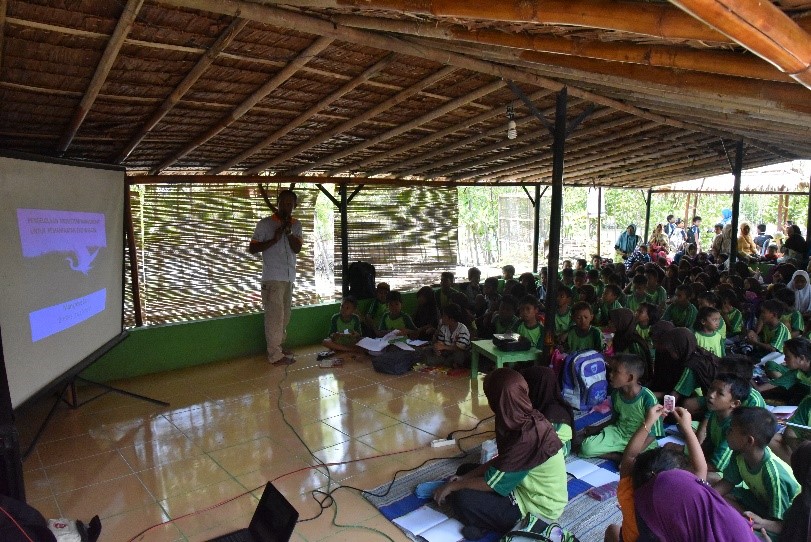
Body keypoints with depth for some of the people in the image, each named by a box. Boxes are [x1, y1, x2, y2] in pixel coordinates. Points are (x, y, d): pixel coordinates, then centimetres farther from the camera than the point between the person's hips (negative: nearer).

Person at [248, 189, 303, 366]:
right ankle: (275, 355, 0)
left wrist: (289, 232, -15)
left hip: (289, 277, 6)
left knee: (284, 315, 13)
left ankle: (278, 347, 25)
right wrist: (273, 240, -15)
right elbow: (252, 248, -6)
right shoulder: (265, 223, -4)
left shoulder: (296, 224, 10)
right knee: (275, 315, -5)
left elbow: (297, 248, -1)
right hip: (272, 278, -6)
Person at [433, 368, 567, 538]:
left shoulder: (527, 438, -32)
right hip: (532, 490, 9)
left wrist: (452, 486, -9)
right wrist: (464, 478, 3)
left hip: (539, 509, -9)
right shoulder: (529, 419, -5)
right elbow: (501, 461, 7)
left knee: (461, 499, -18)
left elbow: (491, 483, -23)